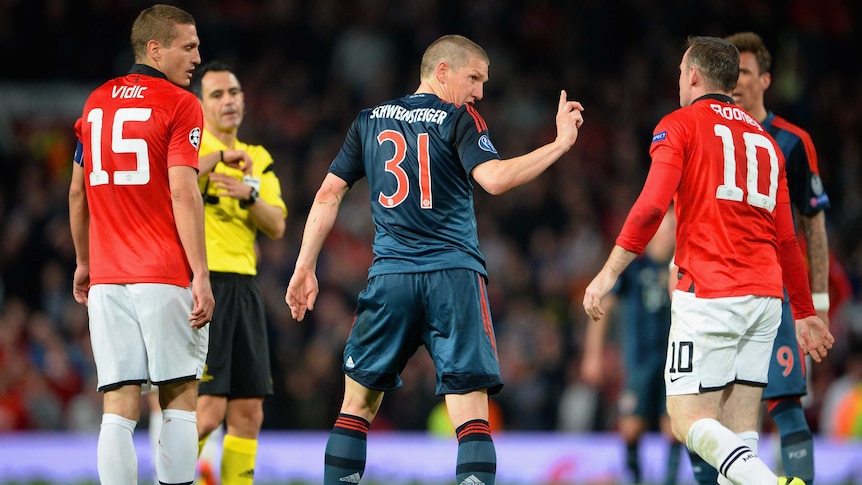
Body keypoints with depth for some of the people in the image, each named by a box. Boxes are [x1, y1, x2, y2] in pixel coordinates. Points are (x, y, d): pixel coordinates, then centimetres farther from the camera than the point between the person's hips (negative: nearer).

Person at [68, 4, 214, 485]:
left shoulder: (96, 102, 13)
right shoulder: (179, 104, -6)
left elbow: (78, 192, 18)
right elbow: (183, 194, -14)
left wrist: (84, 262, 28)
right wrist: (201, 276, -15)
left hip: (107, 279, 5)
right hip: (166, 277, -5)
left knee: (119, 407, 1)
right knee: (179, 399, 4)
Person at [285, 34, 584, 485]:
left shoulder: (369, 120, 15)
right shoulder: (458, 120, 1)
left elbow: (328, 194, 12)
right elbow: (494, 178, -15)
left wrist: (304, 269, 15)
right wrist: (560, 144, -10)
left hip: (390, 278, 3)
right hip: (455, 278, -3)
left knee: (358, 405, 14)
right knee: (472, 417, -6)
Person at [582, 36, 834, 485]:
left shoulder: (679, 125, 2)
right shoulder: (764, 139, 20)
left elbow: (651, 206, -12)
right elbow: (787, 240, 21)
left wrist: (608, 273, -11)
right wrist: (804, 313, 27)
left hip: (709, 296, -6)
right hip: (765, 296, 6)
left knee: (689, 420, -7)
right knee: (739, 430, 6)